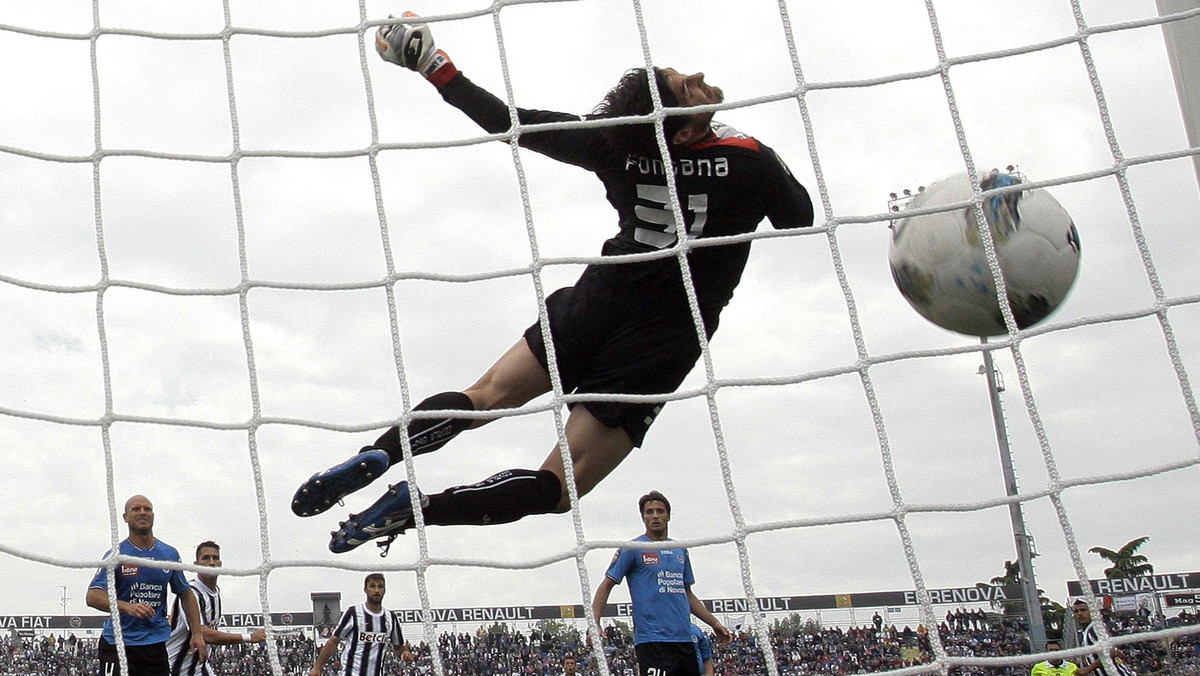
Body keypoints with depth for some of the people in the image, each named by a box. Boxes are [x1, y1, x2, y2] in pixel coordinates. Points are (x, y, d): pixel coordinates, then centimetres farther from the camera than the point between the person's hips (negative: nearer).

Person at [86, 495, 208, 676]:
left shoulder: (170, 554, 8)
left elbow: (185, 594, 18)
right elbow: (93, 597, -14)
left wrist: (197, 633, 8)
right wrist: (127, 607, -32)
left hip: (156, 643, 3)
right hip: (117, 641, -3)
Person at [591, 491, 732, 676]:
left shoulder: (680, 551, 18)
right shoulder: (632, 549, 1)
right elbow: (606, 585, 0)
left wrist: (714, 623, 22)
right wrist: (594, 624, -12)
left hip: (685, 639, 6)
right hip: (652, 639, -6)